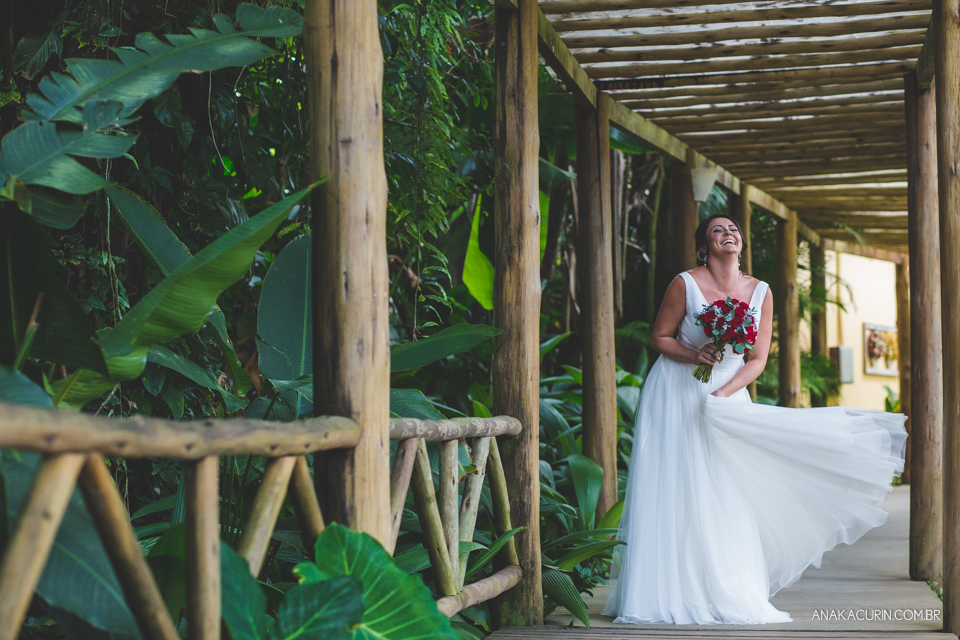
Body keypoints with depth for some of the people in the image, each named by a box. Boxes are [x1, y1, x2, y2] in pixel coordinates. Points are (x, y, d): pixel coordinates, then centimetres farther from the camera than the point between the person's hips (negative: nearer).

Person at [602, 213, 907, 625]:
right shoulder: (685, 284, -10)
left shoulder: (760, 293, -1)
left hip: (729, 397, 3)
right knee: (672, 493, -4)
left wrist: (723, 394, -14)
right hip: (676, 396, -3)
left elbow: (758, 360, 0)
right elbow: (659, 338, -3)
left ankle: (729, 596, 5)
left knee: (724, 495, -1)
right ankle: (666, 594, 2)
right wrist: (695, 355, -21)